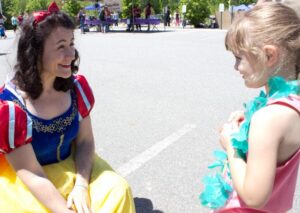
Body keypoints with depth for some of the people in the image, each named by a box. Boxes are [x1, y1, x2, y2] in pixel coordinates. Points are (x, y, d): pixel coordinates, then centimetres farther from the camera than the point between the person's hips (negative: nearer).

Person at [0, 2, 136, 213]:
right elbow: (31, 174, -23)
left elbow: (85, 141, -6)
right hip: (21, 181, -4)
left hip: (70, 164, 5)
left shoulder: (77, 87, -8)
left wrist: (81, 186, -21)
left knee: (118, 190, -16)